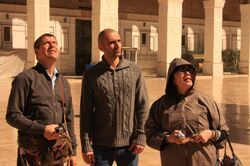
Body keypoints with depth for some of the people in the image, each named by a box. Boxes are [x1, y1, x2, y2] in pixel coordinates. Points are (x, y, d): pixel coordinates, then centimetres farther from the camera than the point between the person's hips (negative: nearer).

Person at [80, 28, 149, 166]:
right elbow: (86, 112, -1)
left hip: (129, 145, 1)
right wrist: (86, 145, -5)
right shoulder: (91, 74, -1)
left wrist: (140, 136, -5)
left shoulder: (134, 71, 2)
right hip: (101, 146, -1)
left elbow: (142, 105, 3)